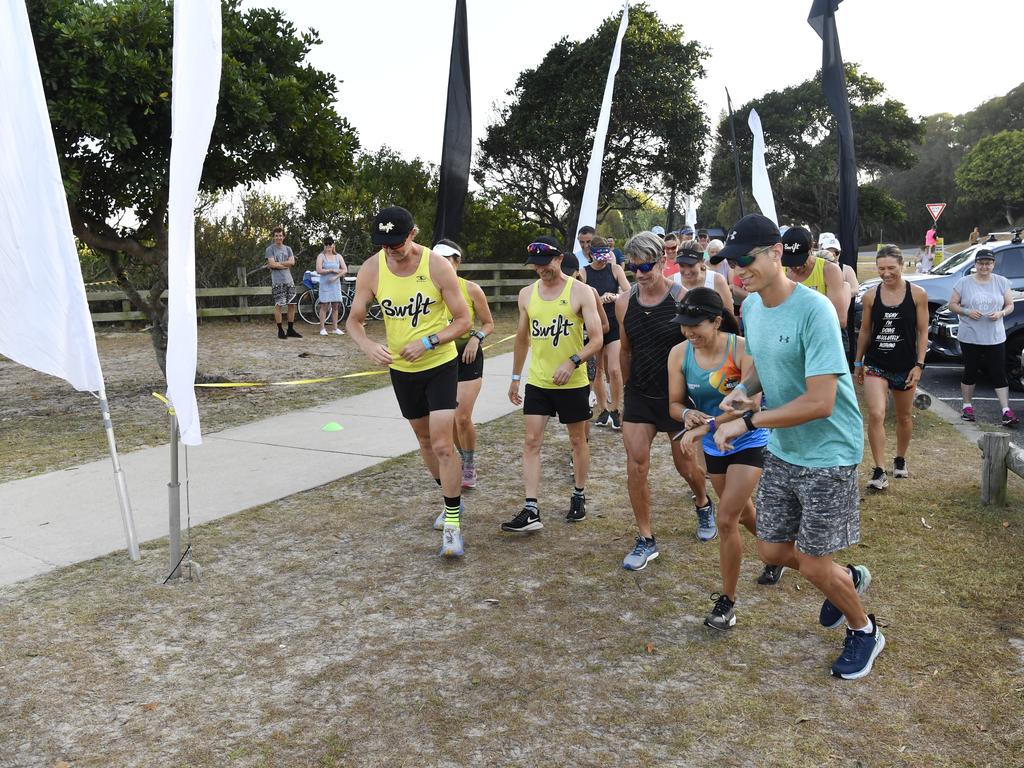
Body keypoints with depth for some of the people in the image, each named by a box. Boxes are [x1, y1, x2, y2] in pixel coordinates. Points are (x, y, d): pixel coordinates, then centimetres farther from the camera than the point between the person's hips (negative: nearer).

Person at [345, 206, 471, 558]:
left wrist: (428, 342, -27)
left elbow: (463, 320, -13)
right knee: (424, 438, 17)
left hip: (441, 364, -4)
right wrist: (367, 345, -24)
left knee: (442, 444, -11)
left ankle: (453, 522, 0)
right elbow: (354, 320, -2)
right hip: (401, 368, 4)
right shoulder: (370, 270, -11)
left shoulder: (438, 266, -18)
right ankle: (451, 500, 39)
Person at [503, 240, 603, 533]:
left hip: (573, 383, -3)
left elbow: (596, 339, -14)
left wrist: (572, 362, -30)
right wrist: (515, 377, 17)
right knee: (531, 442, -4)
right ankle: (531, 510, -3)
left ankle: (579, 497, 30)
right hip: (537, 382, 3)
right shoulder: (527, 294, 4)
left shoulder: (580, 292, -10)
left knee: (577, 440, 12)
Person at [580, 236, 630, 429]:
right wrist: (599, 300, -25)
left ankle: (616, 411, 5)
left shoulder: (615, 269, 0)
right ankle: (604, 410, 21)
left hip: (614, 324, -1)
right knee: (598, 371, 7)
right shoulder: (583, 273, -2)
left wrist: (614, 296, -27)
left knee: (614, 370, -8)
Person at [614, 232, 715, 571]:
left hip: (677, 396, -3)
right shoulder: (624, 302, -2)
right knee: (636, 466, -2)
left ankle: (704, 505, 45)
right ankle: (645, 540, 11)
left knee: (685, 463, 12)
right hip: (639, 395, 3)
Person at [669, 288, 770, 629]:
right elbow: (675, 403, -5)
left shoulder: (742, 349, -25)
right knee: (741, 511, 24)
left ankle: (727, 600, 5)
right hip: (713, 445, 6)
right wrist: (688, 414, -29)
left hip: (749, 441, -6)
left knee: (726, 520, -12)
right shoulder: (679, 354, -11)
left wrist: (706, 427, -40)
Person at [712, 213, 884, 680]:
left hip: (828, 453, -7)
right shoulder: (751, 305, 0)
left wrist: (748, 421, -23)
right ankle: (849, 579, 42)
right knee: (770, 550, 14)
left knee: (813, 565, 2)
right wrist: (743, 390, -3)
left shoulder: (813, 309, -25)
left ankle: (864, 631, 32)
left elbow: (819, 402, -27)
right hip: (782, 450, 8)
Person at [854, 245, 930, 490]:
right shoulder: (871, 296, 0)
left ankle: (900, 460, 38)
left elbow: (923, 333, -1)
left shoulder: (917, 294, -4)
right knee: (875, 415, -15)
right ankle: (879, 472, -9)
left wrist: (919, 364, -8)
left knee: (904, 417, 15)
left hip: (905, 366, 0)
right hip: (875, 365, 0)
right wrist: (858, 363, 12)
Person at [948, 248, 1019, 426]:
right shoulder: (964, 282, -1)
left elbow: (1010, 305, 9)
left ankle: (1006, 412, -3)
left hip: (995, 337, 1)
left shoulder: (1002, 282, 5)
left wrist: (1001, 313, -13)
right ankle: (967, 407, 20)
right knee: (970, 372, 8)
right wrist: (967, 312, -16)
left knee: (999, 374, -2)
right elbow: (952, 304, 1)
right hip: (970, 337, -1)